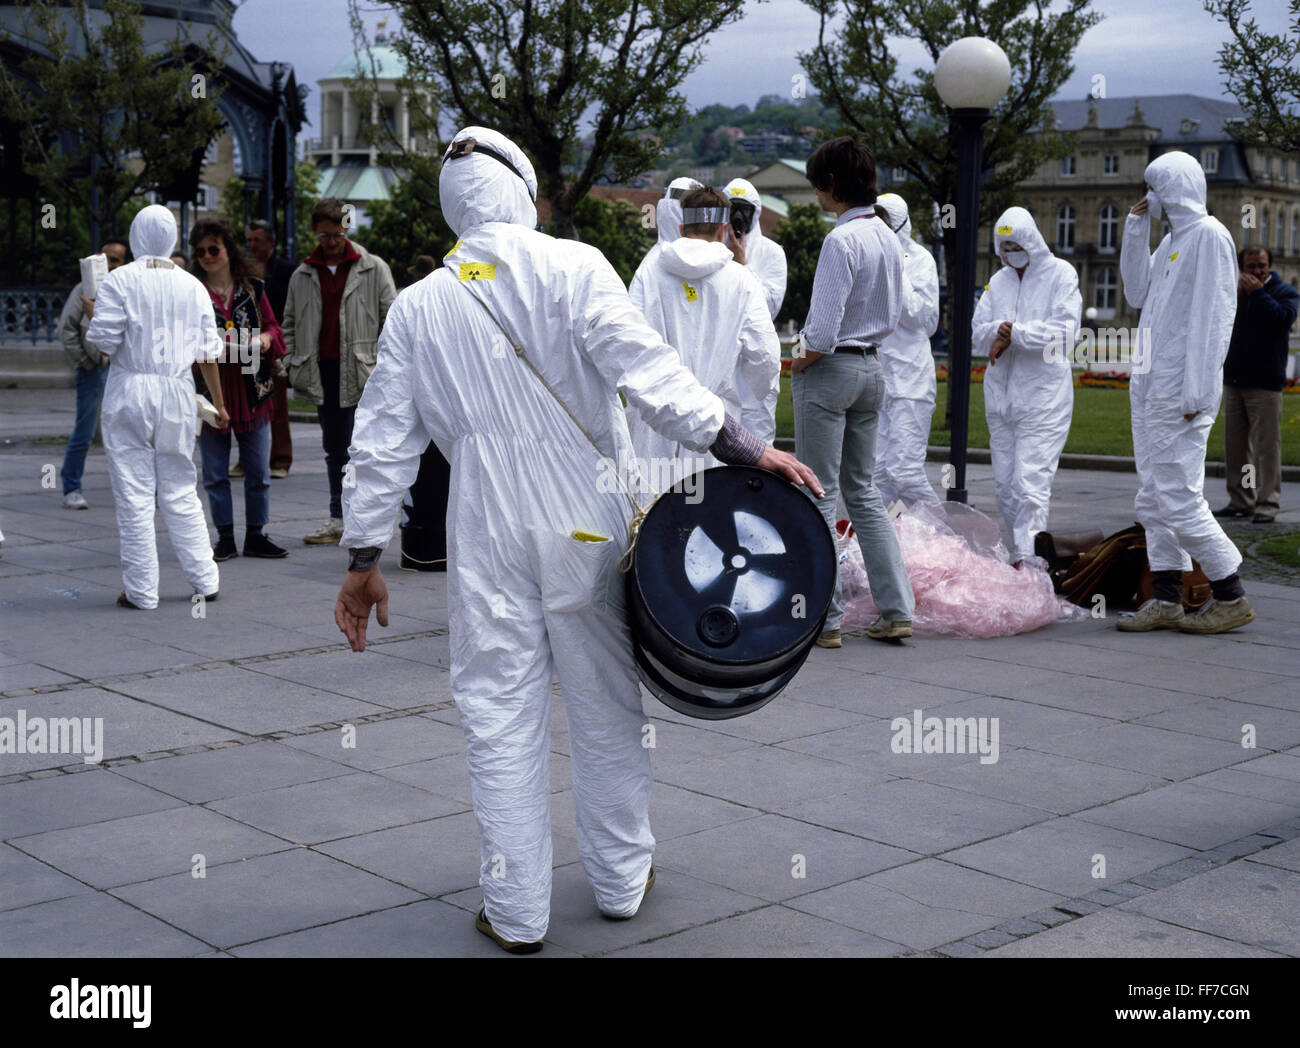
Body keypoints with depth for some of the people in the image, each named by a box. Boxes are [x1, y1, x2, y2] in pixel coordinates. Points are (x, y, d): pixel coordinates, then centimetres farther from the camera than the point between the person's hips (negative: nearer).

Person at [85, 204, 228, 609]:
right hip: (177, 393, 4)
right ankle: (204, 579, 17)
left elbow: (104, 341, -12)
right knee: (180, 492, 14)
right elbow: (208, 351, 8)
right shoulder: (191, 285, 5)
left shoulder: (120, 280, -6)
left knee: (134, 495, 2)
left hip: (130, 391, -3)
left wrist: (92, 311, 10)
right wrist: (218, 403, 17)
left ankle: (142, 590, 5)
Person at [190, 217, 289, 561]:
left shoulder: (252, 288, 8)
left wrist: (264, 338, -9)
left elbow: (273, 326, 12)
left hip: (251, 390, 2)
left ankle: (255, 536, 16)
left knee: (258, 471, 6)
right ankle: (225, 539, 13)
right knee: (215, 473, 4)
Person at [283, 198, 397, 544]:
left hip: (360, 371, -4)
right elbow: (290, 323, 20)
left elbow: (391, 317, 2)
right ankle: (338, 520, 15)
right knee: (334, 449, 10)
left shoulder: (373, 269, 2)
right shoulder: (302, 276, 13)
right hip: (322, 371, 4)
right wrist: (293, 363, 8)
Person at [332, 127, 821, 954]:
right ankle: (622, 879, 27)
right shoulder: (572, 268, -4)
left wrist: (365, 555, 11)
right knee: (606, 705, 13)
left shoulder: (418, 306, 6)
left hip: (487, 532, 1)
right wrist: (740, 445, -16)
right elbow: (644, 367, -15)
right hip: (586, 516, -1)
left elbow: (385, 439, 6)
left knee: (501, 719, 7)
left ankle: (517, 913, 14)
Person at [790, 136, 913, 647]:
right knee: (863, 491, 14)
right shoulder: (887, 237, 9)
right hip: (872, 368, 8)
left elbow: (823, 328, -22)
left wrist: (799, 364, -6)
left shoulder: (841, 240, -18)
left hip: (829, 370, -8)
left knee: (819, 495, 0)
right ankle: (896, 609, 13)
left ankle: (825, 617, 4)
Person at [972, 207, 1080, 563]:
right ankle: (1019, 552, 17)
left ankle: (1027, 562, -14)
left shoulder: (1060, 274, -1)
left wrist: (1014, 333, -14)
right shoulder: (998, 281, 16)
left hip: (1042, 398, -6)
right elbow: (977, 333, 11)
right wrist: (997, 331, -11)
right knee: (1005, 485, 7)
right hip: (1000, 397, 6)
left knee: (1031, 485, -12)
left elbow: (1064, 333, -12)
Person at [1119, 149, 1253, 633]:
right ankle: (1166, 601, 15)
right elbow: (1138, 294, 20)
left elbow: (1214, 318, -16)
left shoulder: (1208, 235, -10)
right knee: (1153, 502, 9)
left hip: (1179, 394, -9)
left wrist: (1197, 393, -20)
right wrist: (1135, 230, 13)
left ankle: (1231, 597, 2)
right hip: (1148, 388, 9)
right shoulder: (1171, 239, 18)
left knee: (1180, 501, -8)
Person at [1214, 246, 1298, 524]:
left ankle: (1268, 503, -6)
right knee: (1236, 446, 8)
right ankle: (1240, 501, 16)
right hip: (1233, 381, 5)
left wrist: (1258, 292, -13)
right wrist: (1235, 292, -8)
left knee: (1266, 445, -8)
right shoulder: (1235, 289, 16)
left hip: (1265, 383, -5)